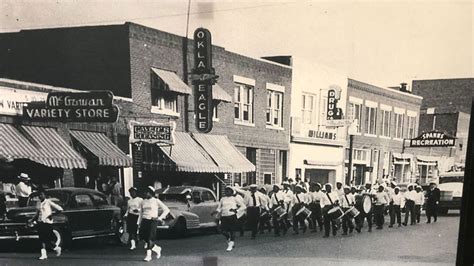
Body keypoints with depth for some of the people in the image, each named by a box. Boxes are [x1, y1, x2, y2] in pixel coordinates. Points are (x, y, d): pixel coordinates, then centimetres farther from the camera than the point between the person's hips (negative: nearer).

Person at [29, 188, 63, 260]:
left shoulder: (49, 202, -5)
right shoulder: (38, 204, 14)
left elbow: (60, 209, -8)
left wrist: (52, 214, -12)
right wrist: (31, 220, 12)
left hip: (47, 223, -6)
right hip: (40, 223, 6)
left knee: (48, 239, -6)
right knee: (42, 239, 0)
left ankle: (57, 247, 18)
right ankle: (44, 254, 4)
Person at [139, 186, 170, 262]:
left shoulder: (156, 201, -2)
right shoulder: (143, 201, 13)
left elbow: (166, 210, 0)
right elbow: (141, 213, 19)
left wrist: (160, 218, -6)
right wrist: (140, 223, 14)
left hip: (152, 221, -5)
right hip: (144, 221, 5)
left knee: (149, 238, -10)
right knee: (144, 238, -1)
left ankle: (148, 255, 5)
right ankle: (157, 249, 20)